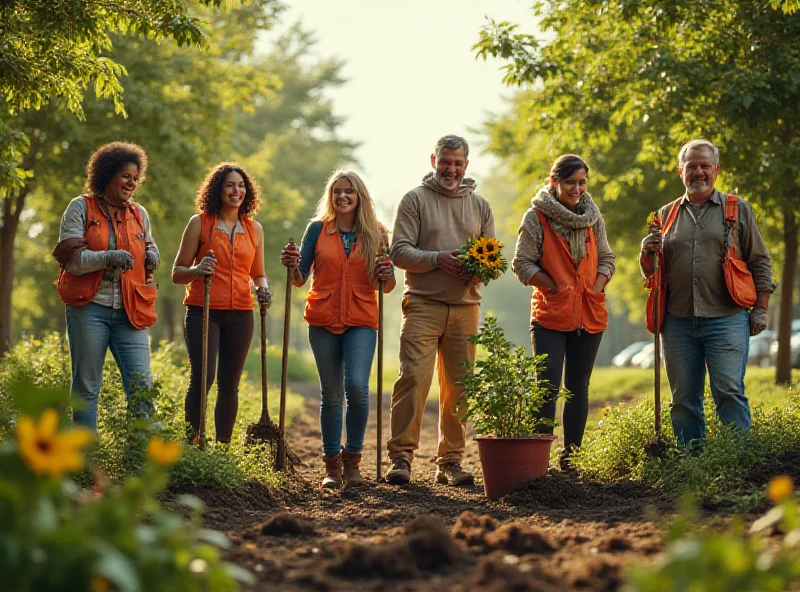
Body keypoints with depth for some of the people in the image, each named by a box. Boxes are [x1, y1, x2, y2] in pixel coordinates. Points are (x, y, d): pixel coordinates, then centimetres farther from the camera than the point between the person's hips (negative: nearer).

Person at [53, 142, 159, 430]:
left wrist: (152, 257, 6)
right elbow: (71, 258, -7)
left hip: (130, 310, 3)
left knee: (141, 385, -7)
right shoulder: (81, 208, 2)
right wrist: (109, 258, -22)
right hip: (89, 309, -3)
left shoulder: (139, 214, 15)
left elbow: (150, 247, 31)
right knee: (86, 386, 3)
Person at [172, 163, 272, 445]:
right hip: (203, 312, -3)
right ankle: (191, 442, -9)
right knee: (202, 377, -17)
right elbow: (177, 273, 4)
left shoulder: (254, 229, 13)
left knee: (229, 385, 3)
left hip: (240, 314, 3)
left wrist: (263, 289, -1)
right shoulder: (200, 223, 3)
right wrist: (197, 270, -17)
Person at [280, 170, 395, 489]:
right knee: (331, 394, 3)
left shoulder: (375, 234, 7)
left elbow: (388, 286, 11)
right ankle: (332, 465, 13)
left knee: (357, 386, -17)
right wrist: (292, 266, -13)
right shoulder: (317, 229, 6)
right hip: (323, 319, 1)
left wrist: (386, 275, -10)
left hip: (361, 320, -1)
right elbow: (300, 279, 7)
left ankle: (352, 461, -1)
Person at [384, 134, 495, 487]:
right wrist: (437, 259, -18)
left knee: (458, 388, 4)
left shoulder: (479, 205, 17)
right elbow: (399, 251, -4)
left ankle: (450, 461, 12)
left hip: (465, 308, 4)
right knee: (413, 378, -13)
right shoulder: (415, 200, 4)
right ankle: (401, 456, -8)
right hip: (423, 305, -4)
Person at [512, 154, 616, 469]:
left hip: (589, 314, 5)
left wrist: (596, 288, -3)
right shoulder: (536, 217, -5)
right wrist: (557, 289, -10)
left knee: (578, 387, 9)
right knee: (548, 387, -11)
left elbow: (606, 259, 14)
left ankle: (571, 456, 16)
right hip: (550, 314, -5)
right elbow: (523, 263, -5)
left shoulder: (593, 216, 10)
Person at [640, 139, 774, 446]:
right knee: (684, 399, 5)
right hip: (678, 322, 3)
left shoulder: (737, 209, 8)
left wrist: (760, 310, -1)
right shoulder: (667, 214, 16)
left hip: (726, 319, -3)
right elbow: (652, 273, 20)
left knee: (729, 392, -10)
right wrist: (647, 254, -2)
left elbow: (760, 263, 7)